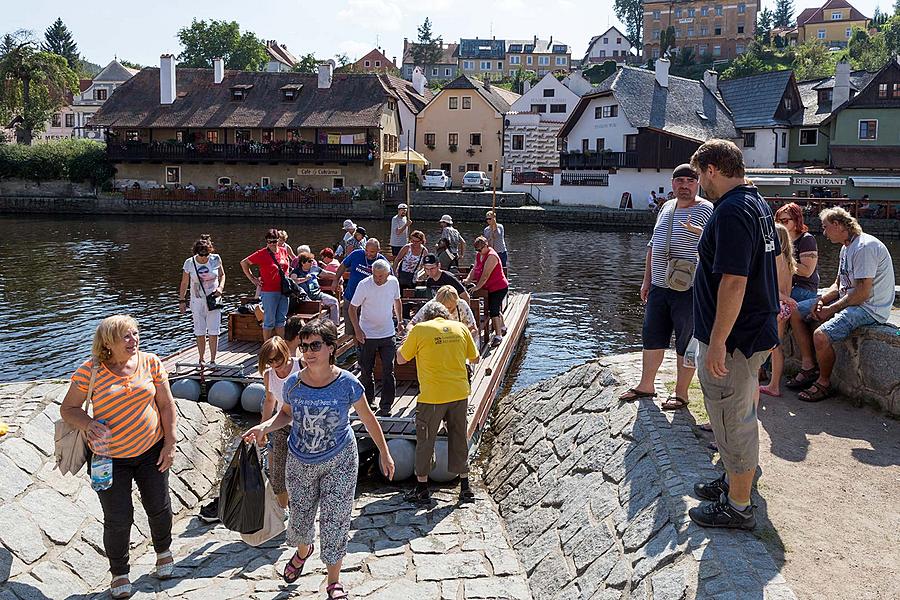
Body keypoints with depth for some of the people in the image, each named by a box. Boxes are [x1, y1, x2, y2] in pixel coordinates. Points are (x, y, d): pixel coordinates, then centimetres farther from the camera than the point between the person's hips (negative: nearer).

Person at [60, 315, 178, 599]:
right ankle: (119, 572, 28)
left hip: (151, 451, 2)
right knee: (118, 518, 3)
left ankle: (163, 551, 44)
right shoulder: (90, 370, -12)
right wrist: (88, 424, -25)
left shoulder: (151, 362, -5)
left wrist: (170, 443, -3)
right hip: (110, 457, -2)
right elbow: (68, 409, -5)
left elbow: (166, 405, 0)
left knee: (159, 508, 14)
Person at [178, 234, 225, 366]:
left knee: (213, 332, -3)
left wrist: (220, 287, -9)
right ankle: (201, 359, 18)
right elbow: (184, 283, 4)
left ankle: (212, 360, 5)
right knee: (199, 332, 5)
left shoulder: (216, 259, -6)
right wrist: (181, 300, 4)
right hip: (197, 302, 0)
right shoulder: (189, 263, -7)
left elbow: (222, 275, 9)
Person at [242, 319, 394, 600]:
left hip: (339, 462, -3)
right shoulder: (293, 383, -11)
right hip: (300, 462, 3)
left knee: (334, 521, 1)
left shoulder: (347, 384, -17)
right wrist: (265, 426, -12)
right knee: (300, 515, 18)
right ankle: (303, 551, 53)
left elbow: (368, 419, -4)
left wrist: (384, 453, 1)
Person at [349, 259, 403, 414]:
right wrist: (357, 330, -17)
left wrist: (399, 321, 11)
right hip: (367, 335, -2)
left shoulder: (394, 282, -5)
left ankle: (386, 406, 7)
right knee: (366, 371, 9)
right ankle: (368, 400, 28)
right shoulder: (364, 285, -16)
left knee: (388, 371, 0)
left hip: (388, 334, 2)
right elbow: (353, 308, -9)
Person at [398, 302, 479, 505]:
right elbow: (474, 358, 13)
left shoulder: (420, 330, -7)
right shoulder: (460, 328, 4)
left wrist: (407, 338, 16)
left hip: (432, 397, -4)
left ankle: (422, 489, 21)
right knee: (460, 440, 17)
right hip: (460, 394, 4)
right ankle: (465, 487, 24)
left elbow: (401, 359, 1)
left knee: (425, 442, 12)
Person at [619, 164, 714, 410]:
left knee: (686, 342, 4)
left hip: (688, 289, -7)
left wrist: (698, 231, -32)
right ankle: (646, 385, 29)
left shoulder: (706, 210, -8)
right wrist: (647, 279, 17)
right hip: (659, 286, 7)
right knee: (651, 336, 14)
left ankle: (681, 393, 16)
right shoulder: (666, 207, 14)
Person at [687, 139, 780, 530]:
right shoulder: (758, 205, 11)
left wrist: (717, 343, -25)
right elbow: (770, 261, 22)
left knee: (732, 420, 1)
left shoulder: (731, 212, -22)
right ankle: (737, 480, 37)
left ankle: (737, 506, 13)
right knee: (741, 415, 22)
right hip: (757, 329, 10)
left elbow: (734, 281, -28)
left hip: (733, 337, -10)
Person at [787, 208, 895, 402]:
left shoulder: (865, 247, -21)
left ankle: (824, 384, -6)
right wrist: (821, 301, -3)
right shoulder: (847, 247, 13)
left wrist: (830, 310, -17)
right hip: (848, 300, 11)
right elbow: (839, 284, 17)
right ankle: (808, 369, 7)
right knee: (796, 312, 7)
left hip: (869, 308, -11)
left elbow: (862, 293, -25)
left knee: (821, 335, -30)